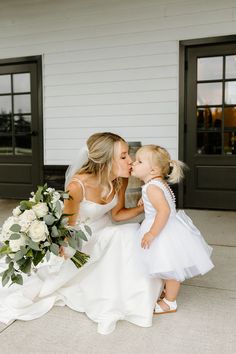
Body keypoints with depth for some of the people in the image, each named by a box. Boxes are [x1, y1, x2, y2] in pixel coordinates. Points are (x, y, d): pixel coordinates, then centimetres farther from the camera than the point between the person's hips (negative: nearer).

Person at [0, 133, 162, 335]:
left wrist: (143, 207, -20)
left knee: (133, 234, -19)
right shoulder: (78, 186, -36)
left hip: (105, 232, 4)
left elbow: (117, 214, -5)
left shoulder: (120, 180, -20)